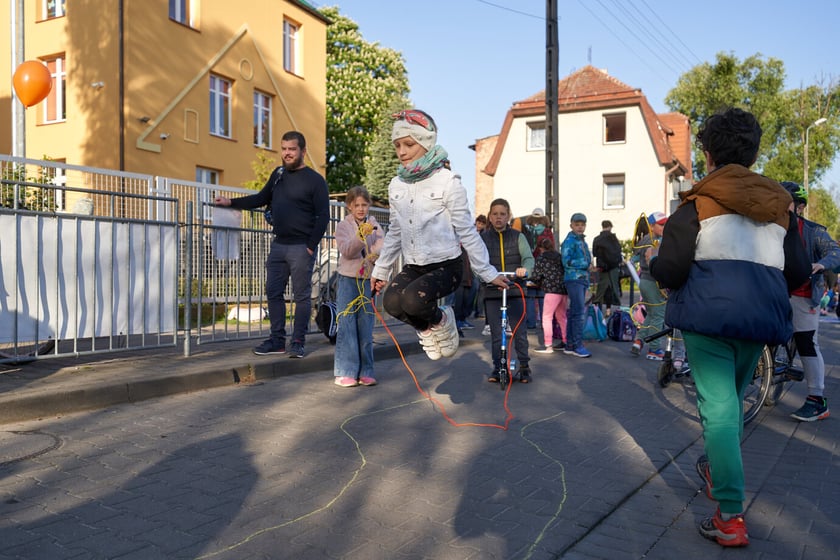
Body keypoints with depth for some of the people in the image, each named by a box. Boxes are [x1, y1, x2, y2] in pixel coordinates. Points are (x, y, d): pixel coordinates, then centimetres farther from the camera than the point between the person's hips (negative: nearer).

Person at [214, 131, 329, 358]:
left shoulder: (315, 180, -5)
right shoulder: (278, 174, 14)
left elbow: (323, 216, -8)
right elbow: (261, 198, 25)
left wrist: (311, 246, -14)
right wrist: (231, 202, 17)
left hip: (301, 247, -6)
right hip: (278, 245, 7)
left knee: (302, 295, 0)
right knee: (273, 293, 7)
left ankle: (298, 342, 8)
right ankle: (277, 340, 16)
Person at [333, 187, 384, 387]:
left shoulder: (374, 225, 8)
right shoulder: (343, 225, 1)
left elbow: (382, 245, -6)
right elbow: (346, 251, -13)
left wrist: (375, 254, -29)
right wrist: (360, 236, -29)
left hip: (368, 279, 3)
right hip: (348, 279, -2)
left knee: (367, 327, 5)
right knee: (347, 326, -4)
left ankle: (365, 371, 12)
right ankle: (345, 372, 1)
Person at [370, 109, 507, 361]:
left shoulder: (447, 182, -10)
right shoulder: (396, 185, 6)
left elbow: (467, 231, -6)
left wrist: (487, 272, -4)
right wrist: (381, 270, 19)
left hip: (446, 266, -5)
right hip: (412, 267, 5)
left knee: (413, 299, -32)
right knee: (391, 302, -25)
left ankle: (440, 320, 4)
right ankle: (426, 328, 8)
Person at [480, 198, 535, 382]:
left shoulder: (518, 236, 7)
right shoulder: (483, 238, 7)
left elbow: (529, 257, -6)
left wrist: (525, 268, -30)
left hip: (515, 291, 0)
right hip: (492, 292, 0)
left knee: (520, 331, 2)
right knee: (496, 334, 5)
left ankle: (524, 367, 15)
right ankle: (498, 368, 17)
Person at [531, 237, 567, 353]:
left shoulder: (541, 258, 0)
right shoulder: (559, 256, 15)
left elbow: (535, 276, -1)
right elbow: (565, 271, 16)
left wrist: (539, 283, 18)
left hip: (552, 290, -6)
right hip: (565, 289, 7)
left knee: (547, 317, -2)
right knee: (561, 317, 18)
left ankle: (548, 345, -6)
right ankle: (566, 342, 22)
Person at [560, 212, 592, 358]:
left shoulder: (582, 241, 22)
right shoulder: (570, 240, -6)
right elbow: (566, 261, -15)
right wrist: (586, 263, -11)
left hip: (582, 280, 9)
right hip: (574, 279, -9)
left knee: (573, 313, 11)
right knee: (578, 313, -12)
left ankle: (570, 345, 15)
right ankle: (578, 345, -10)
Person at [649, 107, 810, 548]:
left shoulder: (698, 202, -2)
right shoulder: (779, 203, 12)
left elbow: (670, 273, -10)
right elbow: (797, 273, 12)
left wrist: (654, 258, 12)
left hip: (709, 313, -5)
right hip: (762, 315, 5)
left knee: (718, 405, -4)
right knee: (734, 397, 23)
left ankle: (730, 517, -6)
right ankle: (716, 468, 43)